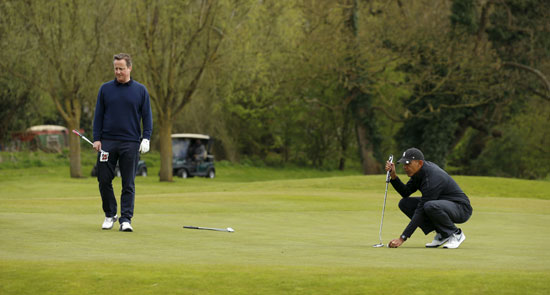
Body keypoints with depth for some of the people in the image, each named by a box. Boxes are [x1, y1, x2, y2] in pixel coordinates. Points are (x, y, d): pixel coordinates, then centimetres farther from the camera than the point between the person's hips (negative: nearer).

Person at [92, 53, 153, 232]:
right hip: (107, 142, 1)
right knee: (104, 180, 1)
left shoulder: (140, 91, 5)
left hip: (130, 143, -1)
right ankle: (110, 214, 18)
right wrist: (96, 138, 0)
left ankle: (126, 219, 1)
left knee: (128, 184, -1)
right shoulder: (105, 89, 7)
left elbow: (147, 116, 7)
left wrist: (146, 138, -4)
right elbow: (98, 115, 9)